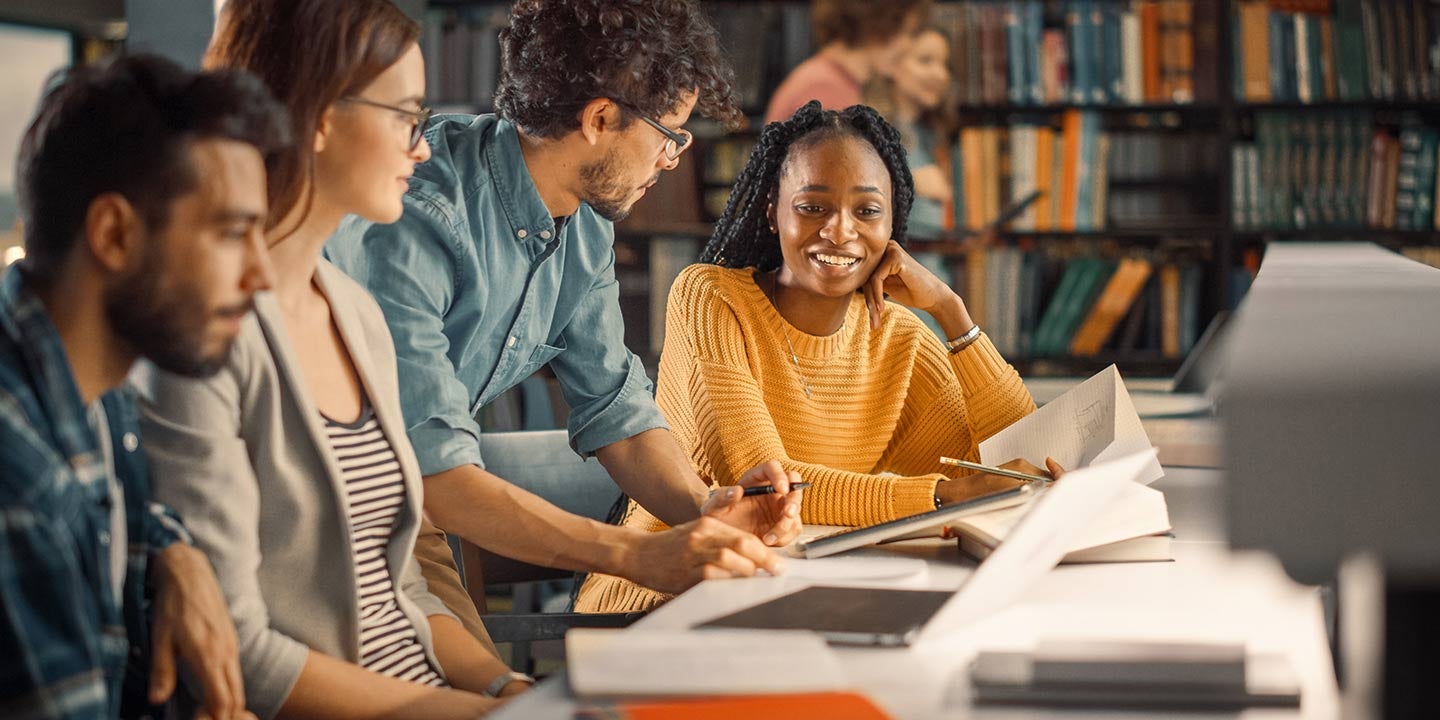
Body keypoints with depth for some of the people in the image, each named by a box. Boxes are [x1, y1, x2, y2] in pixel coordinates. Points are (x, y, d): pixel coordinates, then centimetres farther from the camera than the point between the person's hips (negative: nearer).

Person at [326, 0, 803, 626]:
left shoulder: (586, 227, 0)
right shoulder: (415, 219, -27)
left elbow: (613, 404, 6)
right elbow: (432, 470, -33)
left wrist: (702, 509, -14)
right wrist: (640, 555, -39)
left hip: (410, 527, 7)